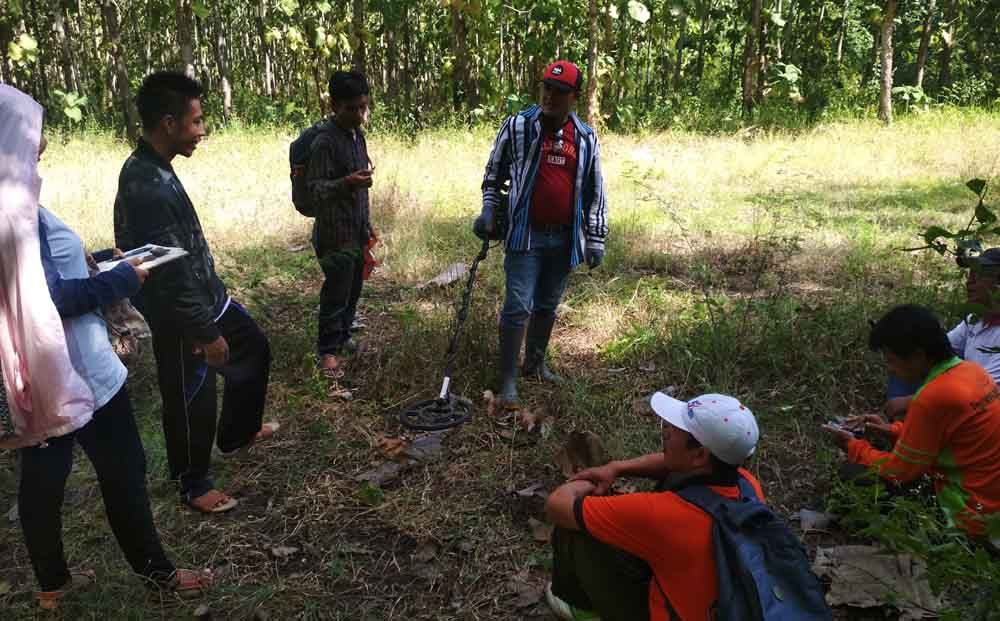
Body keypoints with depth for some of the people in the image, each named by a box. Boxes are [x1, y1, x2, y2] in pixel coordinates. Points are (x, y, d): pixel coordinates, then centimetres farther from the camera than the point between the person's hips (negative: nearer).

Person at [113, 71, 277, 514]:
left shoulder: (154, 170, 2)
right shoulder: (146, 187, -30)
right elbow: (170, 274, -28)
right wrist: (207, 333, -20)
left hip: (208, 296, 10)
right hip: (182, 318, -10)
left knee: (255, 350, 24)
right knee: (190, 401, 8)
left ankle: (238, 433, 44)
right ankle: (192, 483, 30)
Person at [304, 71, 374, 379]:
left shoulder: (357, 135, 9)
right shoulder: (326, 141, -17)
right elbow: (314, 188, -18)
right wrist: (346, 183, -35)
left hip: (356, 231, 8)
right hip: (336, 233, -8)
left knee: (353, 289, 16)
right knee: (336, 293, 1)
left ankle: (343, 337, 34)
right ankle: (328, 350, 15)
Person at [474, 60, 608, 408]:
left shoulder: (586, 138, 5)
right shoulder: (517, 127, -3)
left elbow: (595, 191, 10)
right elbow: (494, 173, 8)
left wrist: (596, 239, 7)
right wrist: (488, 210, -6)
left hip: (564, 239, 4)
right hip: (525, 235, -3)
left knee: (548, 306, 16)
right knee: (518, 307, -6)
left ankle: (536, 363, 33)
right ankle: (508, 379, 2)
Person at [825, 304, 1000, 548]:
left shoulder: (934, 397, -28)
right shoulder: (971, 370, -2)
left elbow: (900, 470, -14)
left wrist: (852, 446, 0)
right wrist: (893, 429, 7)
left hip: (977, 514, -8)